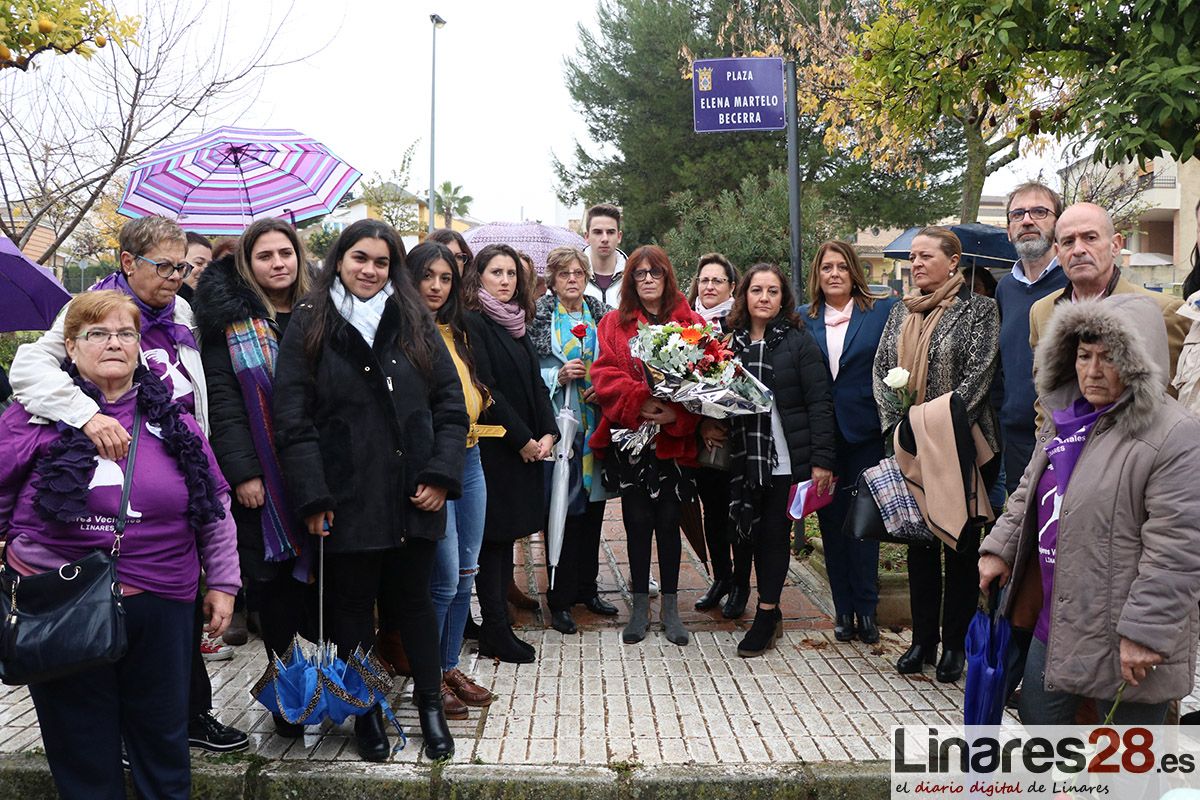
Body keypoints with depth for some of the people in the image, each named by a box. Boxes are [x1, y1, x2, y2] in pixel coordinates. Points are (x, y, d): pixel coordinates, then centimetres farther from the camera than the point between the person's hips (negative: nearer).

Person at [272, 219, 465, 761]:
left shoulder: (413, 321, 7)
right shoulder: (309, 325, 1)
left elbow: (450, 402, 5)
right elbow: (293, 417, -4)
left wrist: (441, 474, -5)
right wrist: (312, 495, -11)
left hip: (414, 494, 2)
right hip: (348, 497, -1)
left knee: (414, 599, 14)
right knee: (353, 605, 10)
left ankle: (430, 706, 28)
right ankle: (366, 712, 27)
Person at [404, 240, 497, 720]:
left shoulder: (456, 334, 14)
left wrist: (469, 419, 12)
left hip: (468, 459, 8)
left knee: (465, 574, 12)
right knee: (445, 579, -5)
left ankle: (450, 667, 25)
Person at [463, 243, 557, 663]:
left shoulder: (516, 324, 16)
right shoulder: (472, 323, -8)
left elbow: (535, 383, 13)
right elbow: (485, 389, -15)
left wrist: (548, 433, -2)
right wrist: (522, 439, -14)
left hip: (526, 447, 8)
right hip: (493, 448, -8)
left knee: (507, 535, 10)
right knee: (494, 538, -2)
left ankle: (497, 627, 17)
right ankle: (496, 632, 5)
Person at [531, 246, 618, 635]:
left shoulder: (601, 315, 12)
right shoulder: (538, 317, -1)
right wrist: (559, 376, -17)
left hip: (596, 422, 5)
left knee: (593, 505, 10)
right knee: (563, 509, -4)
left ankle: (587, 587, 24)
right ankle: (560, 599, 6)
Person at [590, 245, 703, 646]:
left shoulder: (690, 323, 5)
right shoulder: (614, 323, 7)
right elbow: (605, 375, -3)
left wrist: (677, 413, -18)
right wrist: (640, 402, -19)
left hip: (673, 439, -1)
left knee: (668, 520, 5)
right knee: (637, 520, 7)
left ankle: (670, 608, 17)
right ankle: (640, 608, 18)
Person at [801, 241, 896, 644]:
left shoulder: (883, 310, 2)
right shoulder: (803, 319, 8)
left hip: (865, 433, -2)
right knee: (831, 522, 8)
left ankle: (866, 609, 12)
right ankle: (843, 610, 18)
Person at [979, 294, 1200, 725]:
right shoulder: (1063, 419, 8)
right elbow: (1028, 494, 20)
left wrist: (1145, 633, -21)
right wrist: (1000, 547, 8)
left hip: (1124, 640, -7)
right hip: (1055, 624, 8)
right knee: (1038, 716, 23)